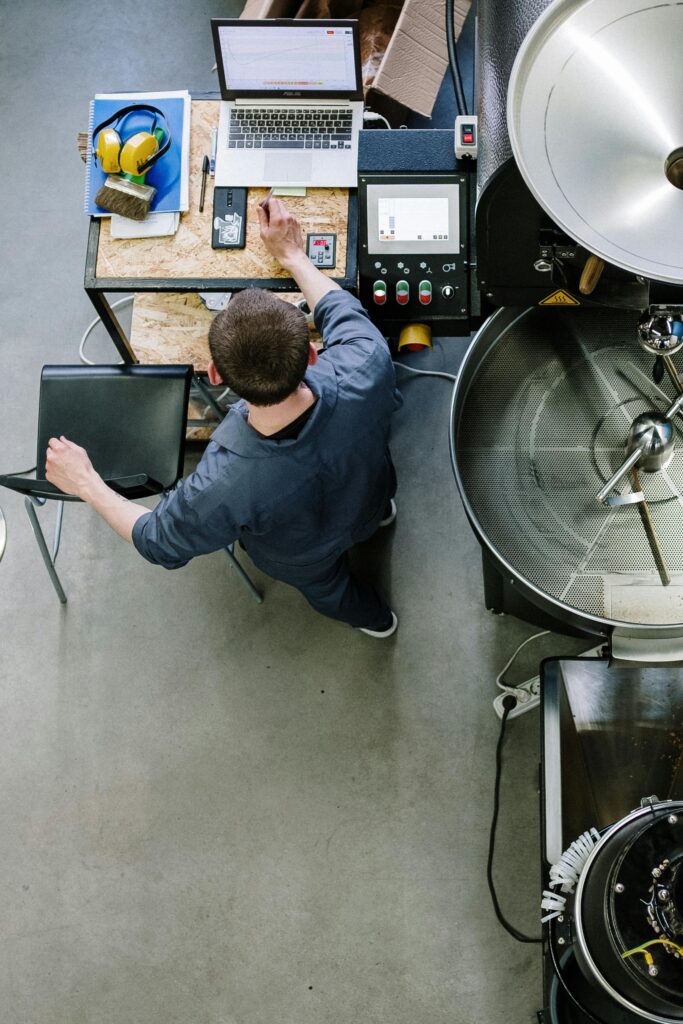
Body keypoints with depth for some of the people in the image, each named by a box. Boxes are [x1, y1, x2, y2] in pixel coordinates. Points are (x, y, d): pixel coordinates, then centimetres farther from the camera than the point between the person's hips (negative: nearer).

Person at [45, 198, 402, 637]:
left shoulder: (221, 490, -47)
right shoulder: (365, 371, -43)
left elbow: (159, 543, -23)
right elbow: (343, 312, -16)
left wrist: (86, 484, -10)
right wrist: (293, 255, -3)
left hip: (303, 557, -1)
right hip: (370, 498, 1)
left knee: (325, 584, 35)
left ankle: (374, 617, 68)